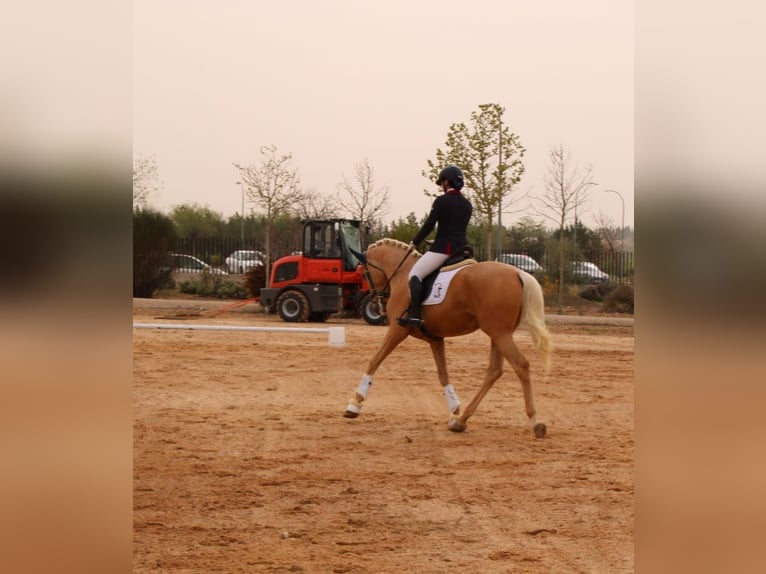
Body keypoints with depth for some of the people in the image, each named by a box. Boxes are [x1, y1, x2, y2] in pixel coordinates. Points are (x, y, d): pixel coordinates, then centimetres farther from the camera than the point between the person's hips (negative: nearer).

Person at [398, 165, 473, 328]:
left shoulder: (441, 201, -7)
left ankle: (414, 315, -20)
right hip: (462, 248, 7)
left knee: (415, 274, -5)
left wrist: (415, 242, 4)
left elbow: (429, 225, -9)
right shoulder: (467, 204, 13)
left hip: (443, 247, -7)